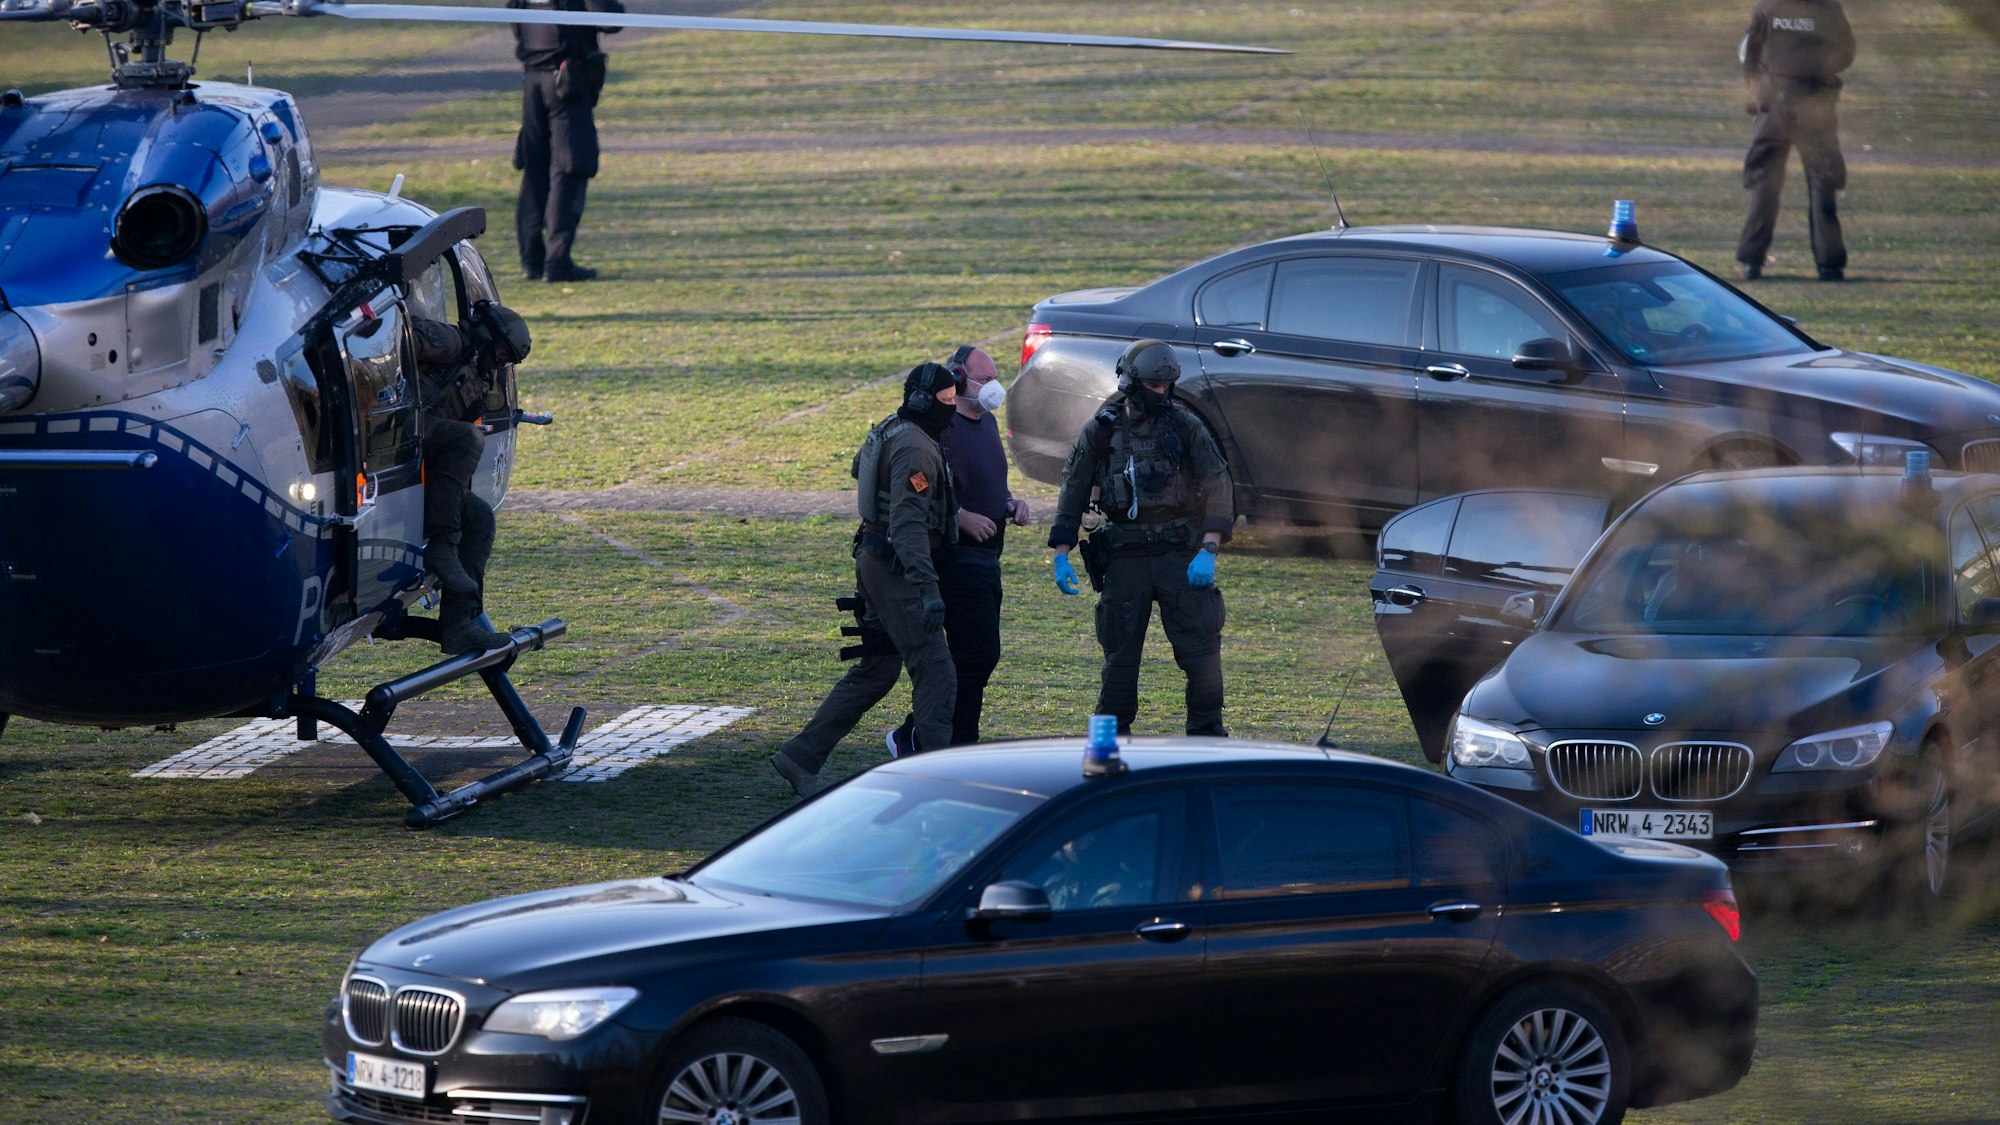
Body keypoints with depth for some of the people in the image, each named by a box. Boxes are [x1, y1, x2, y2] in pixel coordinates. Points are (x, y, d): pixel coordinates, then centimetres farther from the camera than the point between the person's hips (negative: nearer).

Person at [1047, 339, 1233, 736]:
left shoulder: (1186, 428, 1)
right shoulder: (1100, 432, 4)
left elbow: (1217, 488, -4)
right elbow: (1073, 493, 7)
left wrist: (1209, 551, -15)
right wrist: (1061, 555, -1)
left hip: (1180, 555, -1)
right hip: (1125, 558, 1)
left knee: (1202, 651, -4)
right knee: (1120, 656, 5)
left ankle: (1207, 736, 5)